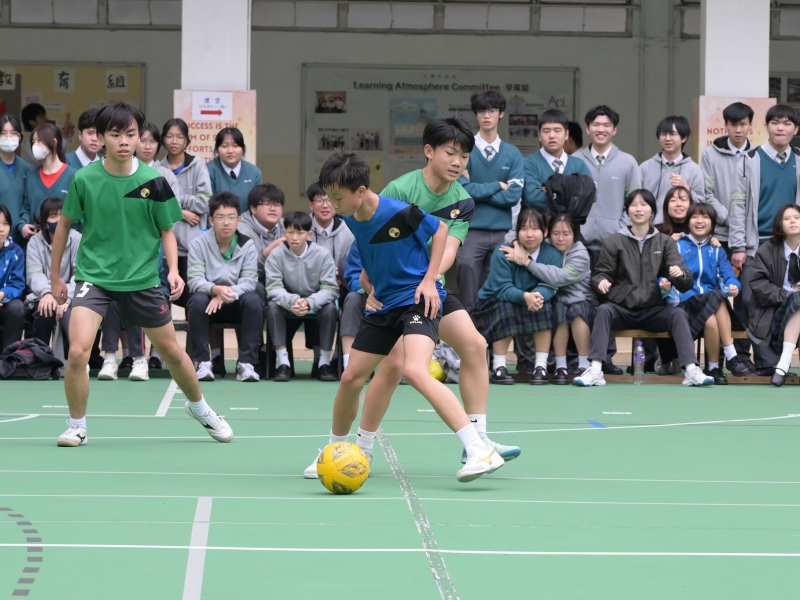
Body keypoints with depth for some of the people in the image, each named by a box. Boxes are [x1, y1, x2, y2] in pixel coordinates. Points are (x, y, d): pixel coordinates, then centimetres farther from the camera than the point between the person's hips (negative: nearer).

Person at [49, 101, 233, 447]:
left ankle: (199, 407, 41)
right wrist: (55, 275, 10)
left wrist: (174, 270, -13)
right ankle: (77, 427, 2)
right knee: (77, 351, -19)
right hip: (94, 275, -1)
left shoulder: (153, 182, -9)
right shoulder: (84, 179, -10)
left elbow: (167, 231, 3)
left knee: (171, 352, 13)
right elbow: (65, 224, 5)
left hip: (141, 279, 1)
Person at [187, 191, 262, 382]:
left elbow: (249, 281, -14)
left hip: (236, 305, 1)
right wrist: (216, 290, -38)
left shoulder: (247, 245, -4)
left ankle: (246, 363, -25)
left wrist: (227, 294, -33)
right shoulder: (200, 243, -7)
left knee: (254, 301, -30)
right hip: (209, 304, -1)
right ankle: (202, 362, -25)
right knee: (198, 300, -33)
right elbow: (195, 280, -17)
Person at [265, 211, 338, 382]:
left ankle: (324, 363, -20)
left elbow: (330, 289, -19)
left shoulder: (323, 255, -14)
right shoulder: (276, 255, -11)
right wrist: (292, 301, -40)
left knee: (330, 307, -31)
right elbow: (273, 288, -18)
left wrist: (309, 302, -38)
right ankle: (283, 363, -27)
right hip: (287, 304, 1)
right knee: (272, 306, -29)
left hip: (316, 304, -1)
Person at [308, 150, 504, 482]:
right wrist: (368, 272, 10)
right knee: (350, 377, 8)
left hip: (417, 299, -8)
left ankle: (480, 451, -32)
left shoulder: (399, 212, -21)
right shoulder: (351, 219, 0)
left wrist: (429, 280, -11)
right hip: (383, 303, 8)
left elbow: (440, 229, -5)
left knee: (415, 370, -29)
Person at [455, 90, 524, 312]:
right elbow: (462, 189, -10)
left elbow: (513, 195, -3)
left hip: (502, 231, 2)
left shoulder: (513, 154, 8)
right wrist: (497, 186, -3)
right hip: (471, 230, -2)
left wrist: (478, 191, -6)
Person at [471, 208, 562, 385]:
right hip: (494, 303, -3)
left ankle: (541, 367, -22)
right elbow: (503, 289, -27)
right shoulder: (502, 253, -19)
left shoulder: (552, 255, -10)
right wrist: (525, 296, -48)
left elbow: (549, 286, -21)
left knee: (544, 306, -28)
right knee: (506, 308, -35)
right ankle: (498, 368, -27)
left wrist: (538, 296, -46)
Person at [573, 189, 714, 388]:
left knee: (678, 314, -27)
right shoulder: (614, 242, 9)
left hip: (653, 311, 1)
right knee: (603, 310, -32)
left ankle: (692, 371, -35)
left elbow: (686, 284, 4)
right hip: (621, 309, -1)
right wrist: (600, 281, -19)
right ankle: (595, 370, -42)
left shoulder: (665, 242, 12)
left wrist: (680, 275, -21)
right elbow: (601, 273, 6)